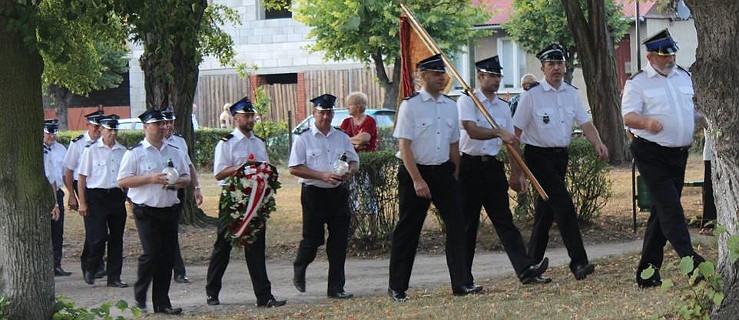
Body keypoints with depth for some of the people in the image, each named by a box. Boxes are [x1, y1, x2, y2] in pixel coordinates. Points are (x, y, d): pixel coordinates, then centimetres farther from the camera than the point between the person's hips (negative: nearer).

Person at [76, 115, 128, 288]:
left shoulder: (122, 151, 9)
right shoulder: (91, 150, -3)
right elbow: (82, 177, -2)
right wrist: (82, 203, -6)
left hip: (117, 196, 4)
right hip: (96, 197, -4)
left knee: (116, 238, 6)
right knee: (98, 237, -9)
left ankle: (114, 278, 13)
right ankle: (90, 271, 15)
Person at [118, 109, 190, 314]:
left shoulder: (175, 152, 14)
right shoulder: (134, 153, -2)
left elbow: (186, 177, 21)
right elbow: (122, 181, -7)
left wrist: (179, 181, -4)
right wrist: (151, 179, -16)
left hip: (169, 210, 5)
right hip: (146, 211, -5)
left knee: (167, 256, 3)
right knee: (151, 253, -14)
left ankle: (161, 302, 10)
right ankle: (139, 296, 4)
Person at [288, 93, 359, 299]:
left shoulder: (341, 137, 11)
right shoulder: (303, 138, -3)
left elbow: (354, 162, 15)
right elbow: (294, 168, -8)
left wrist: (348, 172, -9)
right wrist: (323, 176, -17)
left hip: (338, 192, 4)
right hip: (313, 193, -4)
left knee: (339, 240, 1)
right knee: (312, 239, 0)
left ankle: (336, 288, 7)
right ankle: (299, 271, 30)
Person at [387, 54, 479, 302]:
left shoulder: (450, 105, 8)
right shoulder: (410, 105, -9)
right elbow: (404, 146, -13)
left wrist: (454, 175, 12)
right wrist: (417, 180, -18)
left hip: (443, 171, 5)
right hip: (415, 171, -5)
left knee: (456, 224, -4)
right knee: (408, 230, 2)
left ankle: (461, 283, -2)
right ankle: (397, 288, 11)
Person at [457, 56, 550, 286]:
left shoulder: (503, 107, 14)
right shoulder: (467, 101, -4)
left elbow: (511, 141, 15)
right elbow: (472, 130, -20)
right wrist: (499, 133, -31)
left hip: (493, 167, 5)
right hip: (470, 166, -5)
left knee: (504, 220, -1)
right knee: (467, 223, 1)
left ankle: (526, 269, -12)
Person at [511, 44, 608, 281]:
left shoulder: (571, 94, 8)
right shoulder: (531, 96, -8)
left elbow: (585, 123, 4)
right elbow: (515, 133, -8)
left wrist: (598, 144, -18)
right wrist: (515, 171, -10)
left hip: (561, 155, 6)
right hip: (538, 155, -6)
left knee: (546, 208, 13)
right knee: (563, 203, -18)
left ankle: (532, 262, 24)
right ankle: (578, 262, -23)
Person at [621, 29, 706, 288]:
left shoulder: (684, 77, 13)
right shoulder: (638, 83, -5)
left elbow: (697, 109, 25)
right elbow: (628, 116, -18)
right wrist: (647, 122, -37)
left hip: (679, 154, 6)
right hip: (652, 155, -6)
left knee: (662, 211, 8)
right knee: (670, 208, -16)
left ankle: (647, 272, 14)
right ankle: (689, 259, -25)